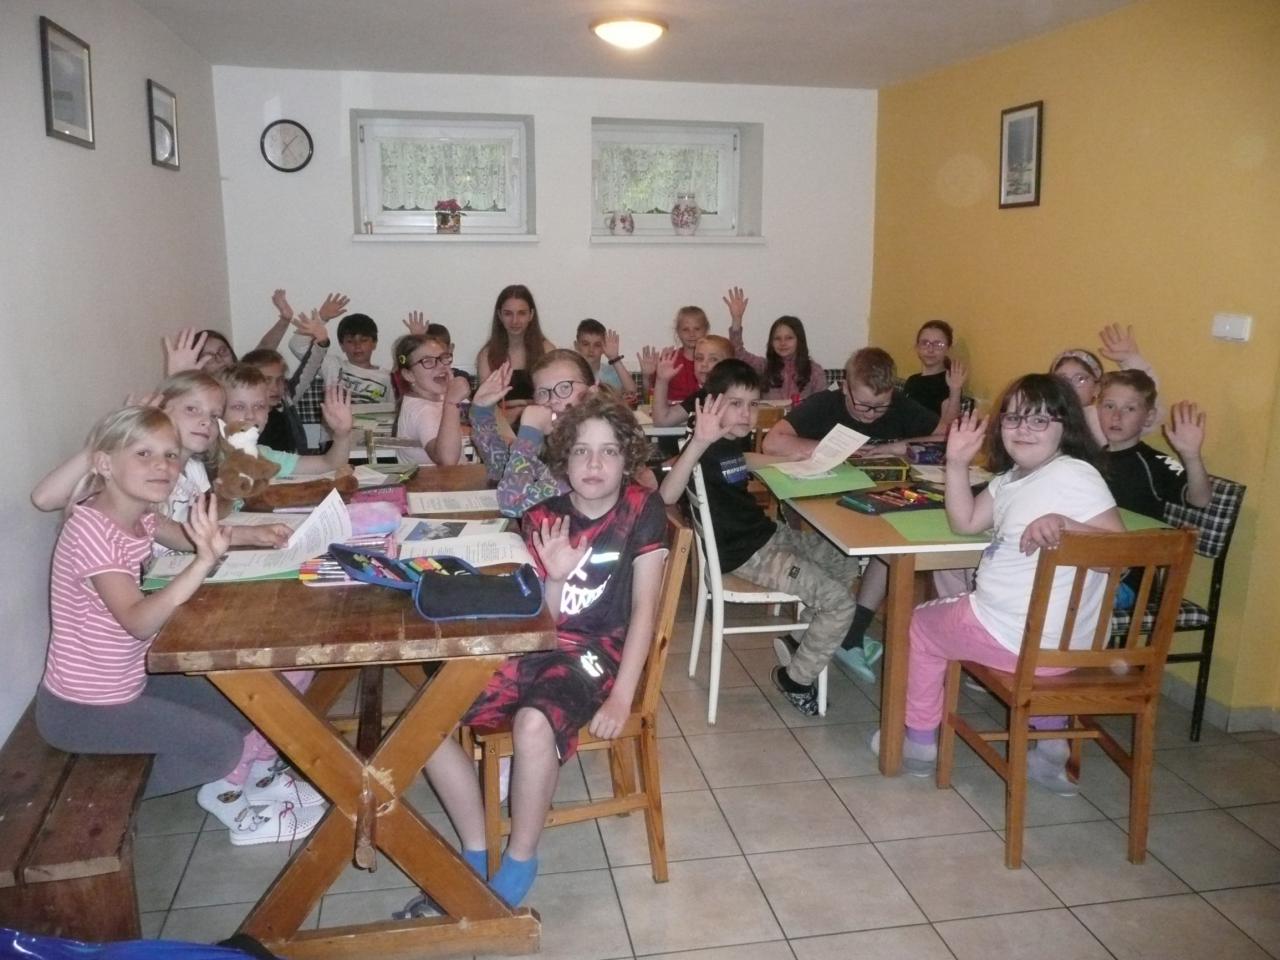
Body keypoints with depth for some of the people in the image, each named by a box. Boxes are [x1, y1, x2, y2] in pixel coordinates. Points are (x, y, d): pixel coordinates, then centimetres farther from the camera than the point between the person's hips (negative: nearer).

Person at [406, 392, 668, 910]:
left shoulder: (642, 510, -5)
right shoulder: (541, 519, 4)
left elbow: (643, 607, -8)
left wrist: (622, 696, -15)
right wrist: (555, 576, -19)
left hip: (597, 651, -4)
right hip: (537, 647, 5)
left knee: (534, 723, -35)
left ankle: (520, 860, -9)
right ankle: (474, 854, 2)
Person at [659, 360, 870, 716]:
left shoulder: (736, 439, 4)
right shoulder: (706, 448, -23)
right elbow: (666, 496, -41)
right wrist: (699, 441, -52)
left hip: (769, 533, 10)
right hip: (744, 554, -10)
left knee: (850, 564, 21)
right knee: (840, 603, -13)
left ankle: (801, 641, 26)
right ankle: (794, 678, 8)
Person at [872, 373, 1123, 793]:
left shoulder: (1075, 476, -18)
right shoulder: (1011, 478, 9)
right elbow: (965, 522, 10)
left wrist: (1063, 524, -39)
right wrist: (957, 462, 0)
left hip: (1014, 639, -9)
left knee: (920, 624, 12)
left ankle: (920, 742, 29)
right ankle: (1053, 751, 35)